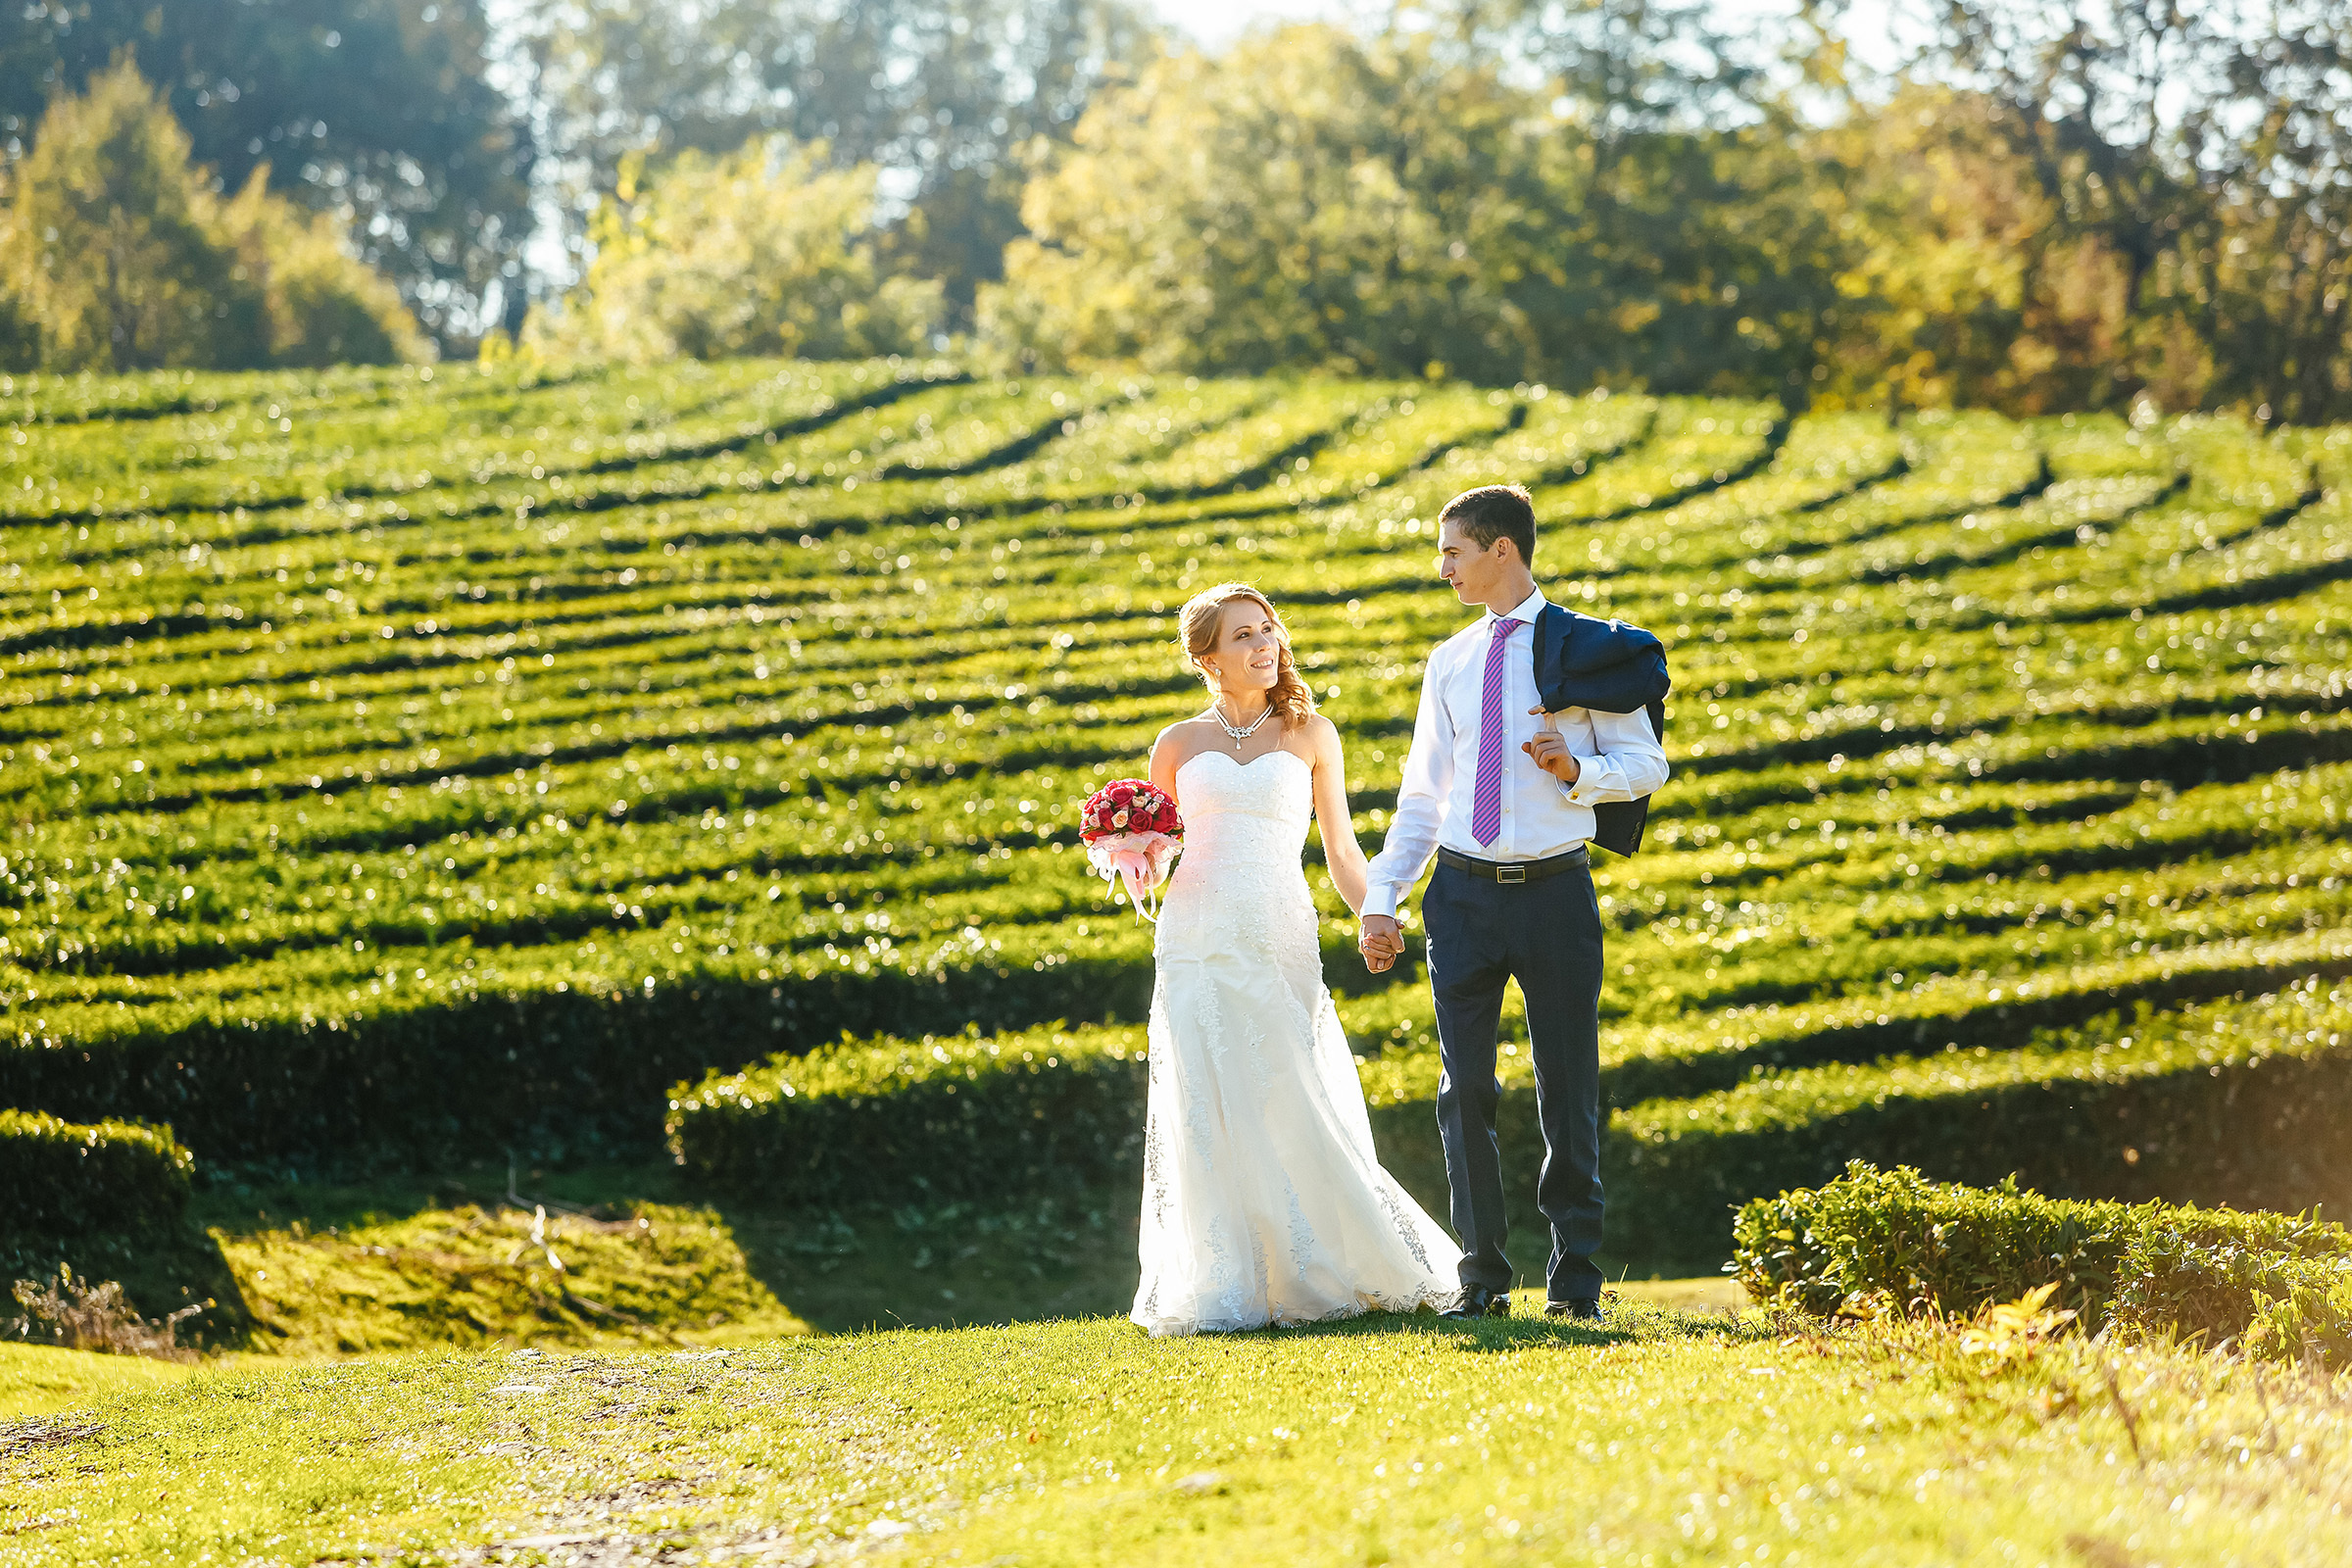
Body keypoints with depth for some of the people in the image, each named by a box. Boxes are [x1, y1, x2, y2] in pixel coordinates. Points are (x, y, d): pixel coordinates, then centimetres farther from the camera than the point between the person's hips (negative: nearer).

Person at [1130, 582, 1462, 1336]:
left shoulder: (1310, 734, 10)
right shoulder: (1178, 745, 12)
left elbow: (1341, 850, 12)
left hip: (1279, 943, -1)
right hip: (1196, 943, 1)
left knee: (1297, 1116, -6)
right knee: (1209, 1119, -2)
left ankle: (1332, 1272, 10)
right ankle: (1225, 1289, 3)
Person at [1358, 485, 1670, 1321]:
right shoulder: (1450, 663, 13)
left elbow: (1646, 763, 3)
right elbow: (1422, 793, 15)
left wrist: (1578, 771, -17)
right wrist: (1380, 898, 8)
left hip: (1554, 889, -3)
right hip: (1463, 891, 3)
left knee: (1568, 1087, 1)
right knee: (1465, 1089, 1)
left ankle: (1576, 1276, 11)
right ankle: (1482, 1275, 8)